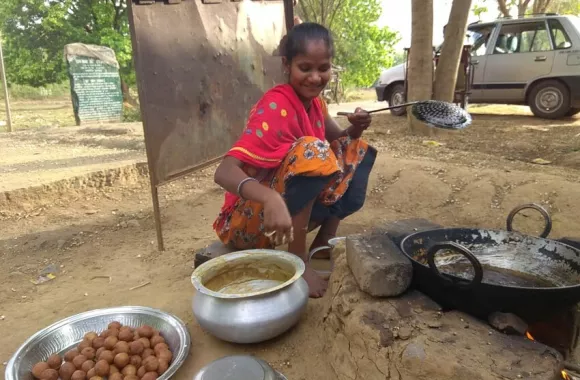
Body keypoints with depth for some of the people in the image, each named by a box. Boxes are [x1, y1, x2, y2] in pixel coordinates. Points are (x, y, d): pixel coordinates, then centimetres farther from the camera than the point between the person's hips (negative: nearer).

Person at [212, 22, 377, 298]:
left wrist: (355, 128, -13)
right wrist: (271, 199, -51)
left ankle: (322, 245, -2)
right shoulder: (276, 107, -22)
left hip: (295, 208, 8)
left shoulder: (314, 101, 2)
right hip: (250, 219, -8)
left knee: (357, 152, 3)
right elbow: (224, 172, -31)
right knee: (312, 151, -31)